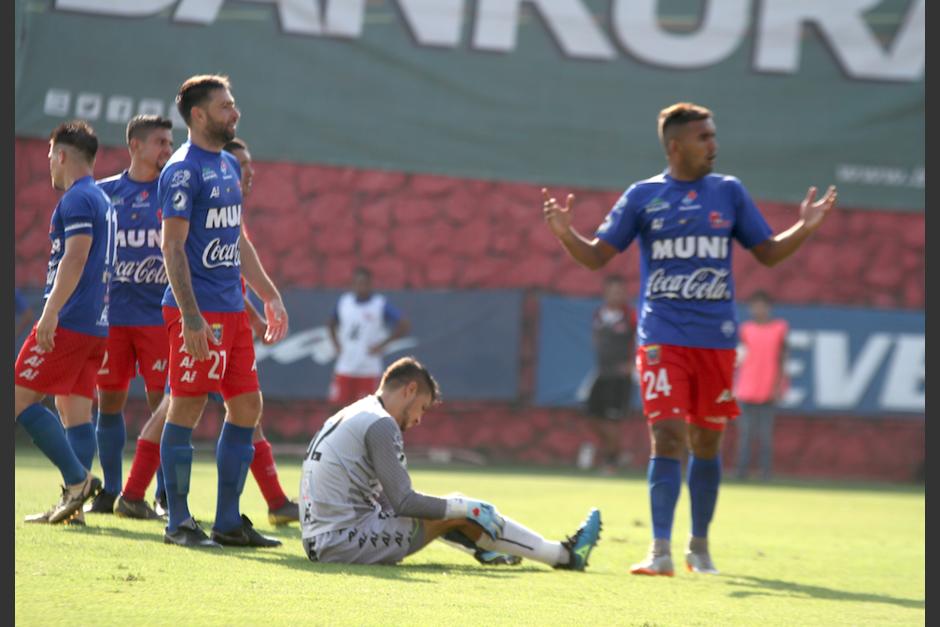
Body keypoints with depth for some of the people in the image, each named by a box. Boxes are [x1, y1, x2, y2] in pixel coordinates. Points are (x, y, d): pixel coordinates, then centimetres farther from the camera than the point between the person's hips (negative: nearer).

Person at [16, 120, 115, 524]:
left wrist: (51, 311, -28)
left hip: (69, 323, -10)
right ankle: (73, 502, 0)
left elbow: (75, 257, -21)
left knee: (20, 398, -8)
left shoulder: (77, 199, -9)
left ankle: (77, 479, -15)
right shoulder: (101, 200, 21)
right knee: (76, 411, 6)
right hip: (96, 324, 10)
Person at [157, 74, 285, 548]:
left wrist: (268, 295, 23)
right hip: (198, 310, -9)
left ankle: (228, 521, 14)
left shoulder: (229, 166, 16)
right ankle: (178, 523, 2)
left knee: (247, 406, 8)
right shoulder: (183, 170, -11)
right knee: (187, 410, -4)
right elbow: (172, 246, -15)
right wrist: (190, 316, -22)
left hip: (231, 310, 9)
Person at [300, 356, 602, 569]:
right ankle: (565, 555, 7)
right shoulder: (380, 424, -12)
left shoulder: (344, 419, 18)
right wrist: (463, 507, -5)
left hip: (318, 541, 9)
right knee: (464, 514, -1)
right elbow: (404, 502, -16)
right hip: (345, 542, -9)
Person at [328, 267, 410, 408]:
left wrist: (381, 345, -9)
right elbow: (332, 324, 23)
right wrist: (337, 345, 8)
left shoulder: (381, 305, -8)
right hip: (344, 368, 4)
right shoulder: (343, 301, 5)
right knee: (337, 405, 1)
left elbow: (404, 326, -8)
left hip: (369, 370, -3)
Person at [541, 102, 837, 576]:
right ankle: (660, 551, -13)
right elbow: (597, 256, 4)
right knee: (667, 438, -12)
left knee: (706, 443, 8)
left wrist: (804, 228, -4)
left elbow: (768, 253, 12)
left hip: (716, 340, 2)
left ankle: (699, 545, 23)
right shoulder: (643, 196, 3)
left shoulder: (729, 192, 8)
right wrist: (565, 234, -15)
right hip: (662, 338, -2)